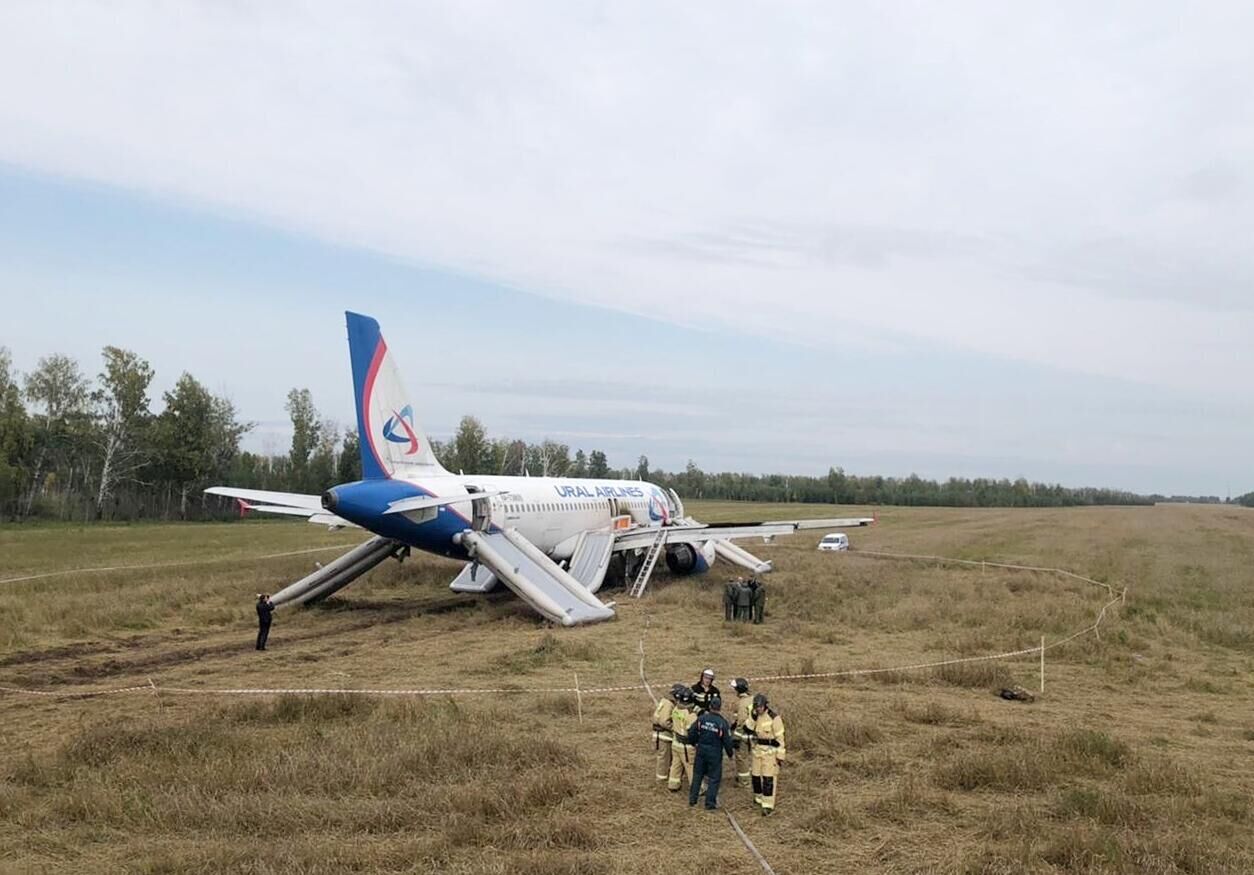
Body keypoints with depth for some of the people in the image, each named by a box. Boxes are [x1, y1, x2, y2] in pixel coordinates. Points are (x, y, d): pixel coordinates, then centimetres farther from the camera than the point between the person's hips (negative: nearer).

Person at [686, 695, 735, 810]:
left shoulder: (701, 718, -8)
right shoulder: (722, 723, -16)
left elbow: (691, 733, -3)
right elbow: (727, 741, -10)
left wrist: (693, 743, 16)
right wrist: (730, 753, 7)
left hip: (701, 750, 3)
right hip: (715, 754, -3)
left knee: (697, 775, 19)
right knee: (714, 778, 9)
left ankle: (692, 799, 26)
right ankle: (710, 803, 12)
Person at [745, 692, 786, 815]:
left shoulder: (774, 718, -16)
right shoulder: (755, 716, 4)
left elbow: (780, 738, -13)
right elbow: (748, 730, -5)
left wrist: (780, 755, -13)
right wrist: (753, 717, -16)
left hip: (770, 751, -7)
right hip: (757, 750, 7)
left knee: (768, 778, -9)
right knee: (756, 775, 14)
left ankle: (768, 806, -9)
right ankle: (759, 798, 34)